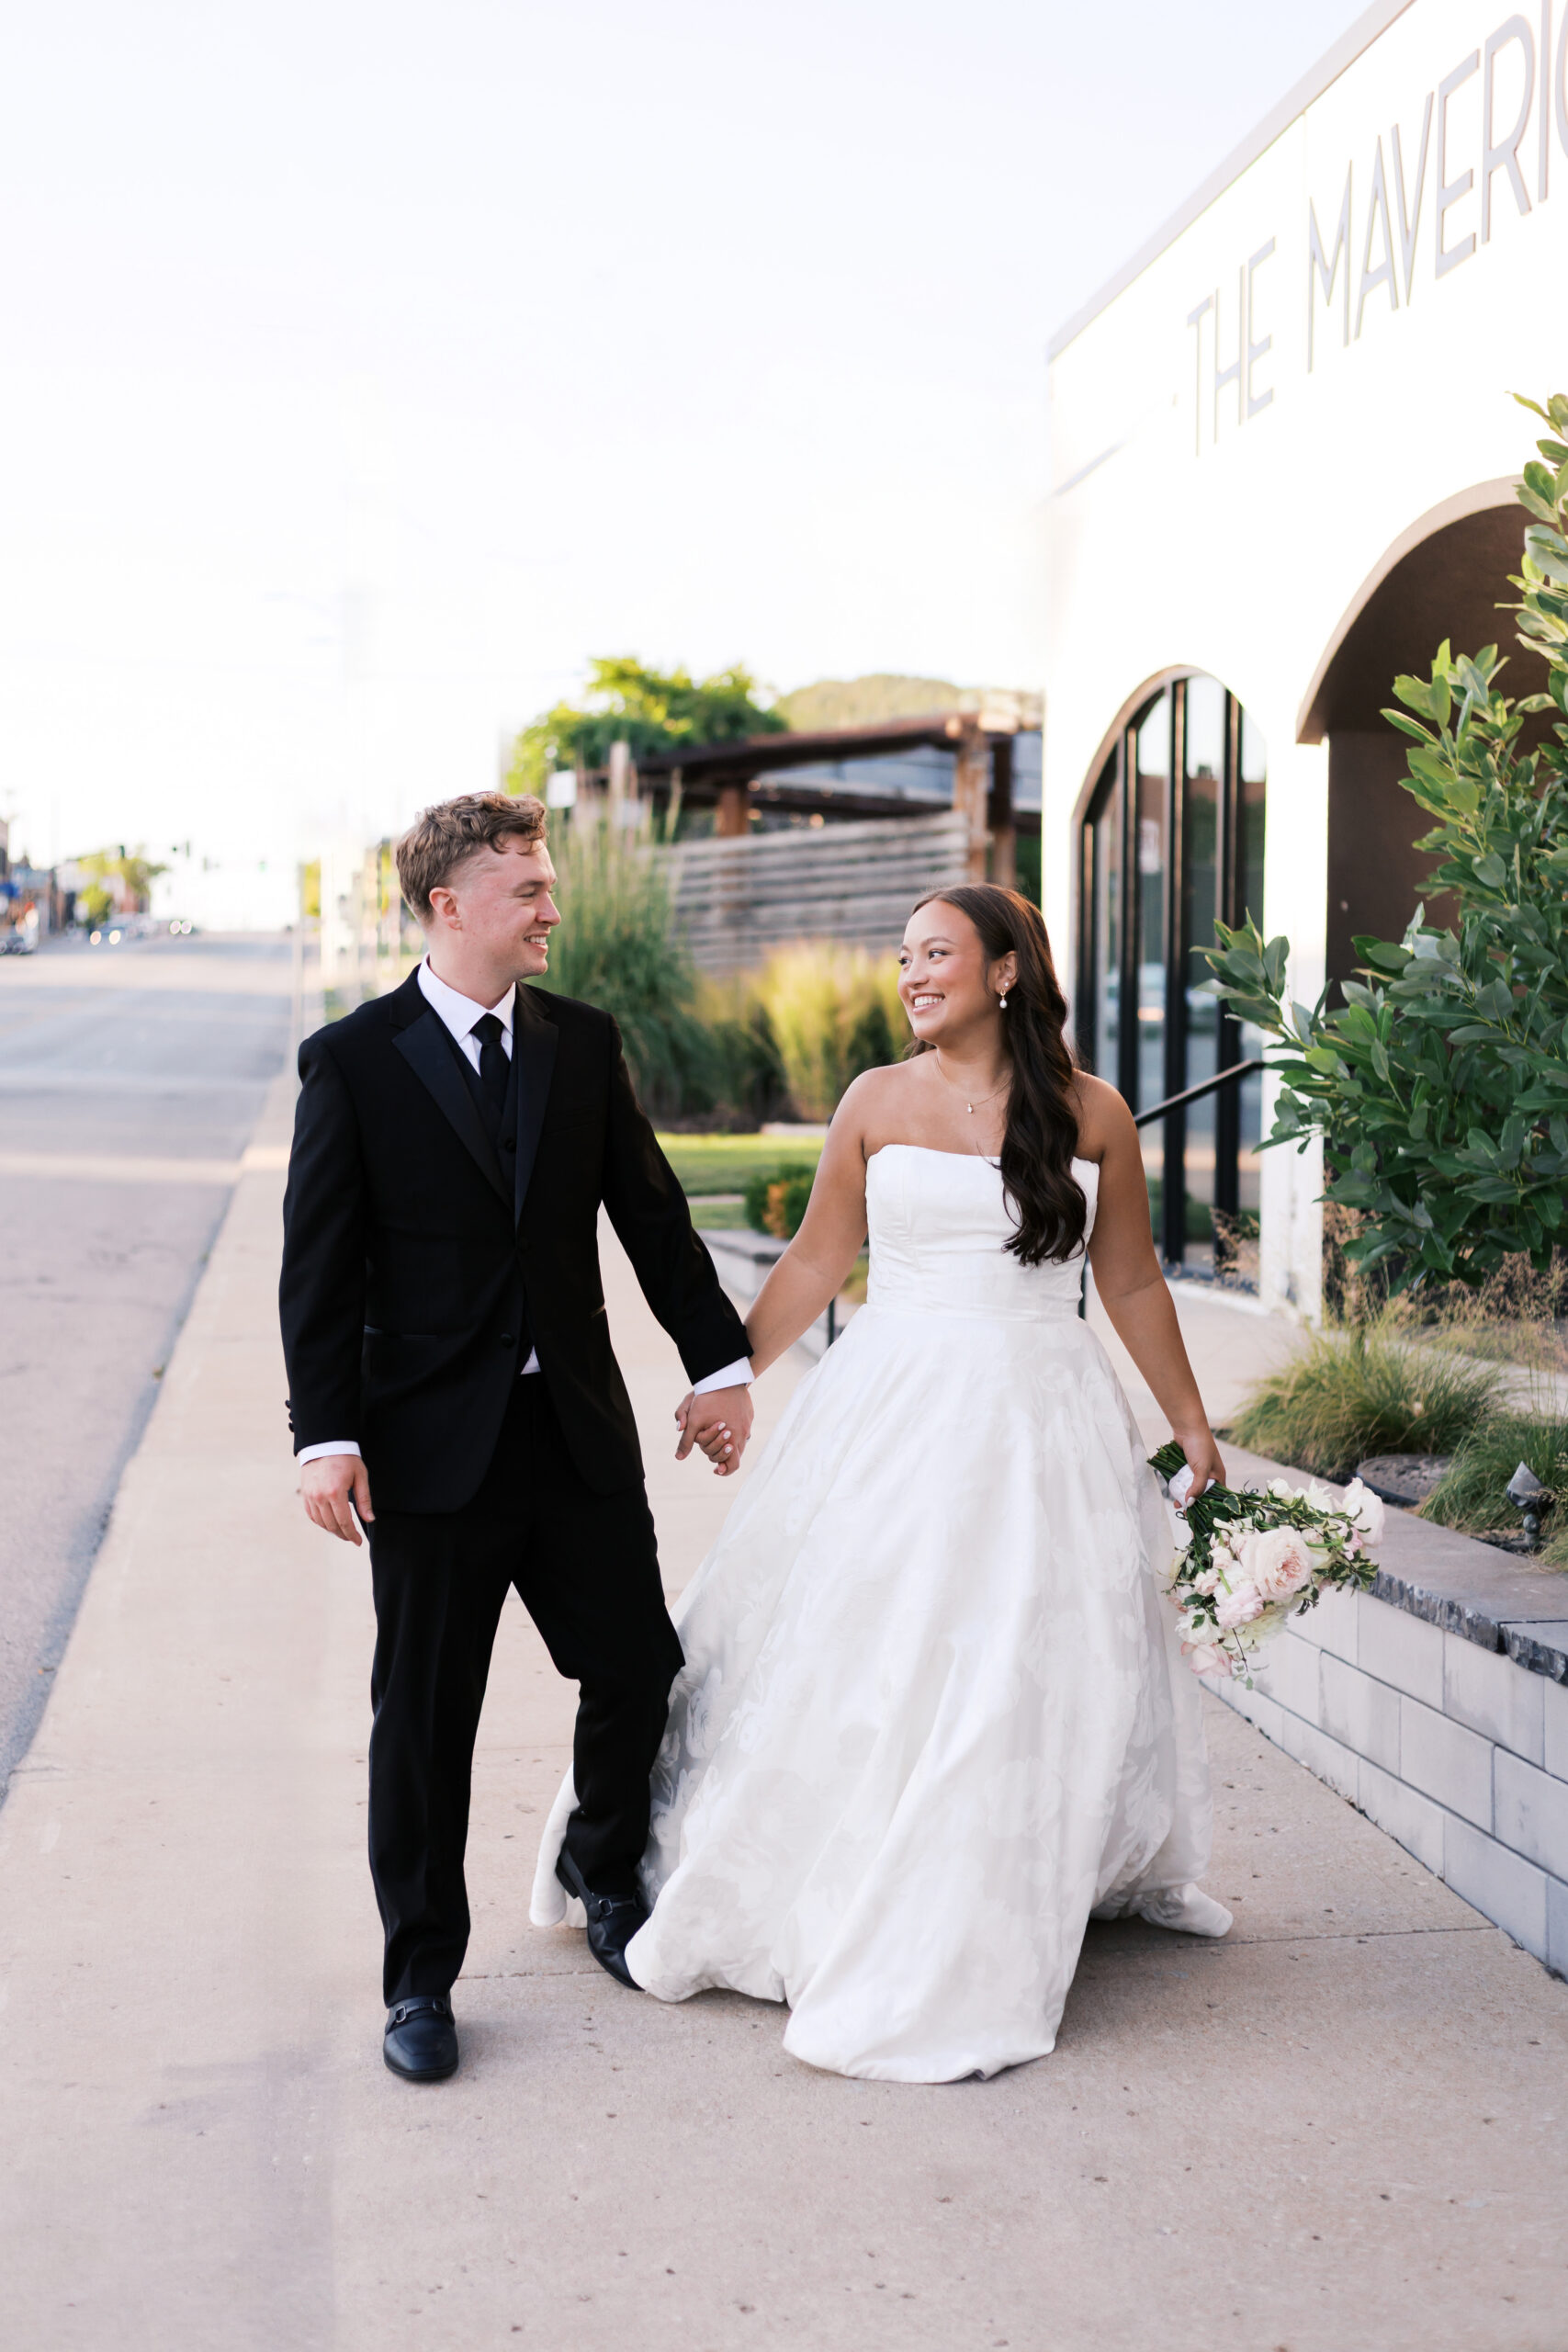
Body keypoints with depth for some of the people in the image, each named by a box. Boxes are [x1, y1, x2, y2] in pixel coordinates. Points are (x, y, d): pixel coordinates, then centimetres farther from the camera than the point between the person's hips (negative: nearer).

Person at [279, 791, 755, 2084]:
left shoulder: (585, 1042, 6)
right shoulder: (352, 1059, -5)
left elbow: (652, 1211, 11)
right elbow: (319, 1266, -7)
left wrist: (719, 1361, 9)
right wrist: (326, 1436, -14)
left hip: (581, 1431, 4)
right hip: (433, 1444, -4)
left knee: (642, 1674, 8)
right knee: (425, 1719, 6)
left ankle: (605, 1872, 38)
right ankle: (421, 1978, 21)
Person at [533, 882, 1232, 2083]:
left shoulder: (1093, 1115, 1)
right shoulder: (878, 1102, 3)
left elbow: (1132, 1284, 8)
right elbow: (817, 1261, 8)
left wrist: (1193, 1425, 10)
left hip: (1040, 1421, 0)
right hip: (893, 1410, 0)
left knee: (1023, 1681, 4)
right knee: (845, 1660, 4)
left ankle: (968, 1960, 20)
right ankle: (806, 1900, 24)